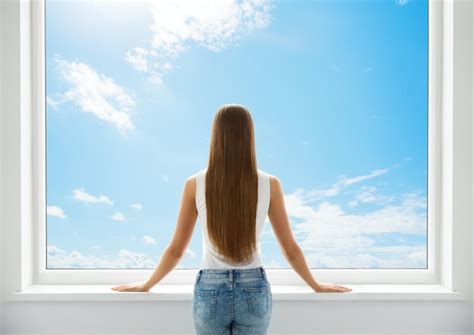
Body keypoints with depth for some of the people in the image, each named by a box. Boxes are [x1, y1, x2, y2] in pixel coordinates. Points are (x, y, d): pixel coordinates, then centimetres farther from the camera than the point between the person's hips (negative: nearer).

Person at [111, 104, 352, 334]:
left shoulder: (195, 184, -10)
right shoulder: (270, 184, -9)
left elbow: (176, 250, -2)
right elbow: (290, 248, 0)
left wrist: (146, 286, 15)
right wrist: (316, 286, 17)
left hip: (210, 290, 0)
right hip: (254, 290, 1)